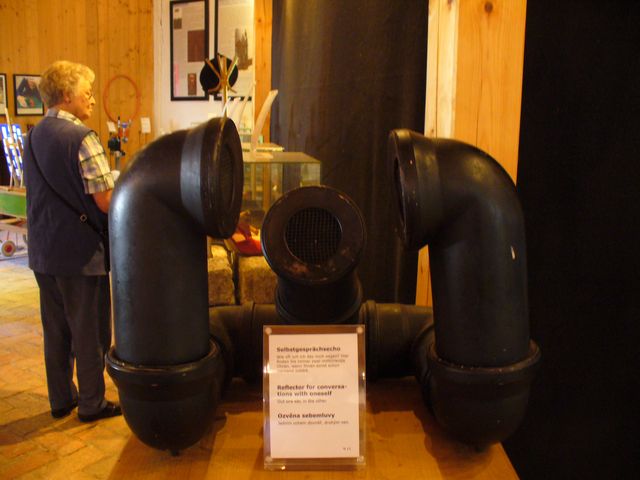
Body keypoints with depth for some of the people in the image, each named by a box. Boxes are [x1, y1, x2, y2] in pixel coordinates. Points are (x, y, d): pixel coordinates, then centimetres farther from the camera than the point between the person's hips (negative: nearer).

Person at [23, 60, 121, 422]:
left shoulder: (33, 137, 8)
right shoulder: (82, 138, -17)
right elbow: (105, 201, -21)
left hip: (43, 252, 8)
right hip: (81, 253, -7)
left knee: (56, 329, 17)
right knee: (90, 332, 6)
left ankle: (60, 399, 29)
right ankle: (91, 403, 19)